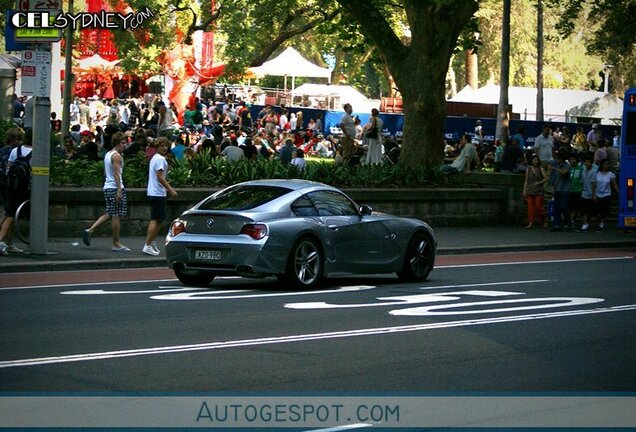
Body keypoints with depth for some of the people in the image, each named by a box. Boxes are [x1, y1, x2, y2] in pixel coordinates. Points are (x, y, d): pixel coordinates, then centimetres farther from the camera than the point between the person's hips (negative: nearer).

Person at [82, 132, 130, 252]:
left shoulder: (108, 154, 17)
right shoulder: (117, 156, -12)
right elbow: (117, 174, -19)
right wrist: (119, 190, -23)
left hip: (107, 187, 10)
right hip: (115, 188, -10)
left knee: (109, 214, 17)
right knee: (116, 216, -4)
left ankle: (90, 230, 6)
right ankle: (116, 244, 0)